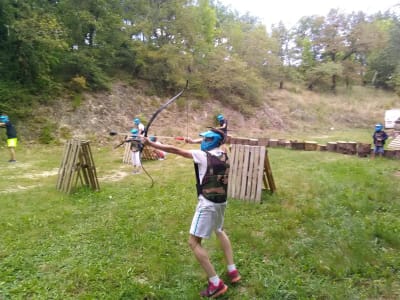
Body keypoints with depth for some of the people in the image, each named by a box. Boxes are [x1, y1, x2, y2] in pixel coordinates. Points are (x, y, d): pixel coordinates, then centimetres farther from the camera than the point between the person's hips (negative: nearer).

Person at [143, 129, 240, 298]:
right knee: (219, 231, 31)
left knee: (194, 242, -1)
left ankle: (216, 284, 0)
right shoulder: (224, 156, 5)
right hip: (221, 202, 8)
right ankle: (233, 271, 33)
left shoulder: (203, 155, -13)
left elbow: (175, 150, -14)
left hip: (208, 204, -8)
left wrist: (151, 144, -9)